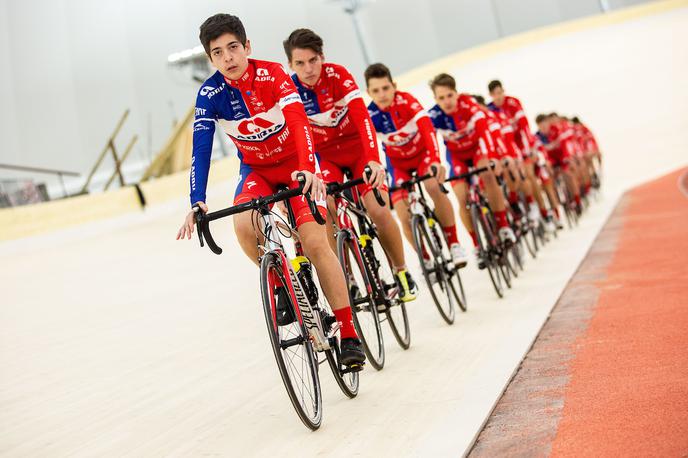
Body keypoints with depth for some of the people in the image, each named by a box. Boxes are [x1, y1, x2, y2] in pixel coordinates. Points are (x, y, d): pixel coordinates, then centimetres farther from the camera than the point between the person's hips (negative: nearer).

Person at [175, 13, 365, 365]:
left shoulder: (272, 74, -21)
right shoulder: (210, 93, -16)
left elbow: (298, 121, -32)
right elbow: (201, 150, -20)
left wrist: (308, 169, -49)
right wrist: (197, 203, -32)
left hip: (295, 163, -2)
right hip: (257, 169, 2)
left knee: (315, 243, -18)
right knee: (243, 224, -30)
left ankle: (349, 335, -11)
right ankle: (283, 284, -3)